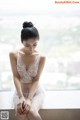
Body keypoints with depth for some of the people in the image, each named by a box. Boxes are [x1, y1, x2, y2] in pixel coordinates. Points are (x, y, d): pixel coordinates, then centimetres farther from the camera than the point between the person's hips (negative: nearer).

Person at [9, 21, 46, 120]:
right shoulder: (14, 55, -9)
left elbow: (36, 80, -10)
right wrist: (21, 97, -24)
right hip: (20, 91, 1)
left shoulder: (41, 57, -10)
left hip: (36, 91, 0)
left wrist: (29, 99, -24)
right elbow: (16, 77, -11)